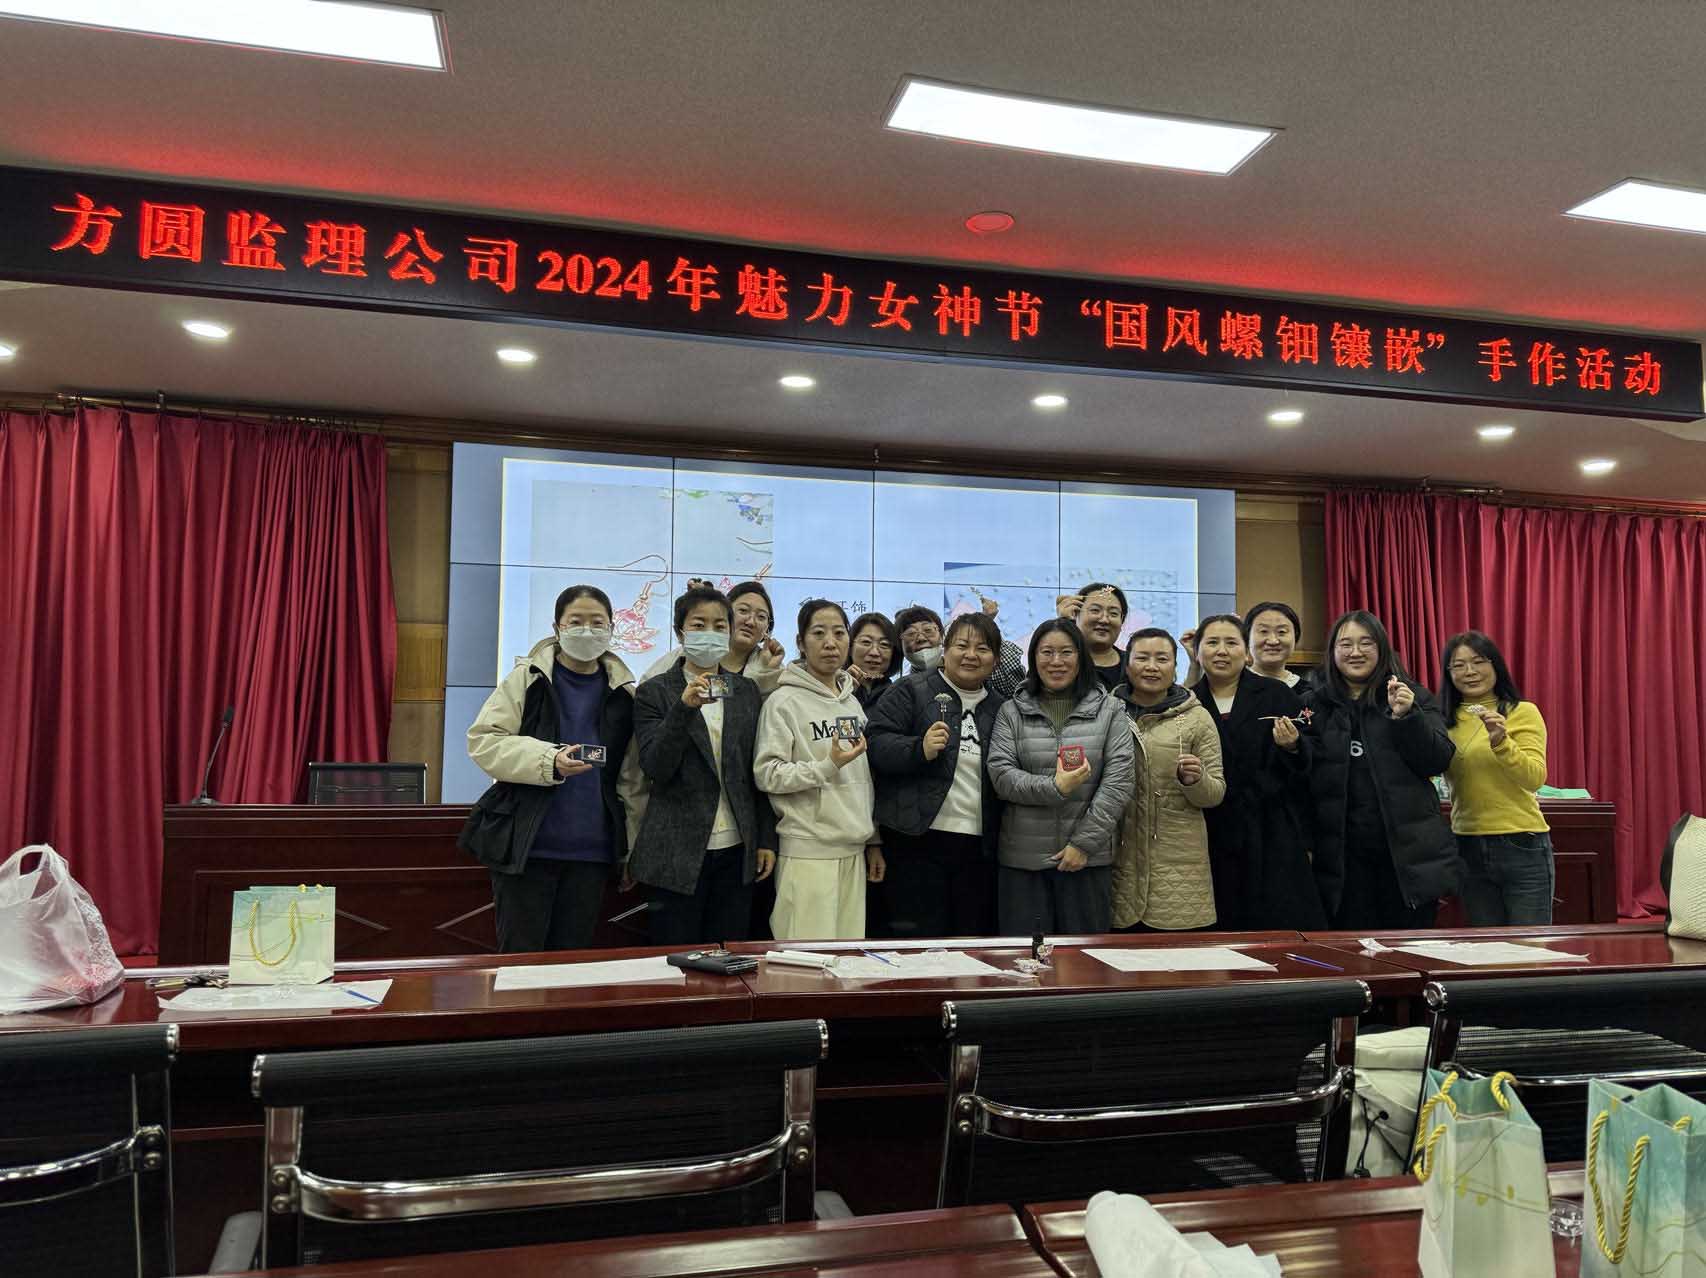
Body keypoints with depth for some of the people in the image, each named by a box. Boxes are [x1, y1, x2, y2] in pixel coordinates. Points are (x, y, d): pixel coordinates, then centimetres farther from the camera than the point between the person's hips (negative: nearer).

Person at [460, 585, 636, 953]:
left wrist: (632, 849, 7)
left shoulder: (622, 691, 7)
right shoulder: (528, 678, 0)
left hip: (591, 851, 2)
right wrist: (548, 761, -20)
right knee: (520, 955, 3)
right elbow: (482, 741, -6)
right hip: (525, 846, -2)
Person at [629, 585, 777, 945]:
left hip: (736, 850, 3)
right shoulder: (654, 693, -1)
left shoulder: (747, 692, 10)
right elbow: (654, 767, -12)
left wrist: (767, 839, 7)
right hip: (677, 853, -3)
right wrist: (685, 708, -24)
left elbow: (758, 772, 11)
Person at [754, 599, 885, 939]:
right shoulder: (784, 701, -6)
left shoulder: (852, 702, 14)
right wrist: (827, 766, -20)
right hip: (807, 850, -6)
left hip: (853, 849, 6)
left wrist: (873, 841, 18)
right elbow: (766, 774, -12)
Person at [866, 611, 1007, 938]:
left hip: (978, 846, 5)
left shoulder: (1000, 708, 17)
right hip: (918, 839, -5)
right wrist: (920, 749, -24)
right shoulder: (911, 691, 2)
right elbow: (876, 742, -8)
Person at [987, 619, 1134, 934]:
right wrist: (1054, 788, -17)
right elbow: (1000, 773, -3)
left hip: (1088, 857, 0)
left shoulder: (1109, 710, 6)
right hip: (1023, 857, 0)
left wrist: (1084, 842, -9)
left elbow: (1119, 780, -2)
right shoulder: (1012, 712, 7)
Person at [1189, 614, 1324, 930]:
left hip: (1271, 838, -1)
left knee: (1280, 928, -3)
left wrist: (1292, 747, -16)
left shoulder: (1276, 695, 2)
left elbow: (1313, 759, 2)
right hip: (1212, 841, 2)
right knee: (1219, 940, 4)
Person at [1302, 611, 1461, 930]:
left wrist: (1406, 716, -15)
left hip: (1407, 851, 0)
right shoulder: (1313, 704, 8)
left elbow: (1438, 762, -2)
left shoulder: (1414, 697, 8)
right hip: (1342, 854, 0)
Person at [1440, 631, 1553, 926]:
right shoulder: (1446, 721, 6)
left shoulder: (1523, 713, -5)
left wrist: (1500, 741, -30)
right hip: (1468, 848, 4)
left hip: (1522, 846, -4)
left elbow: (1535, 778, -15)